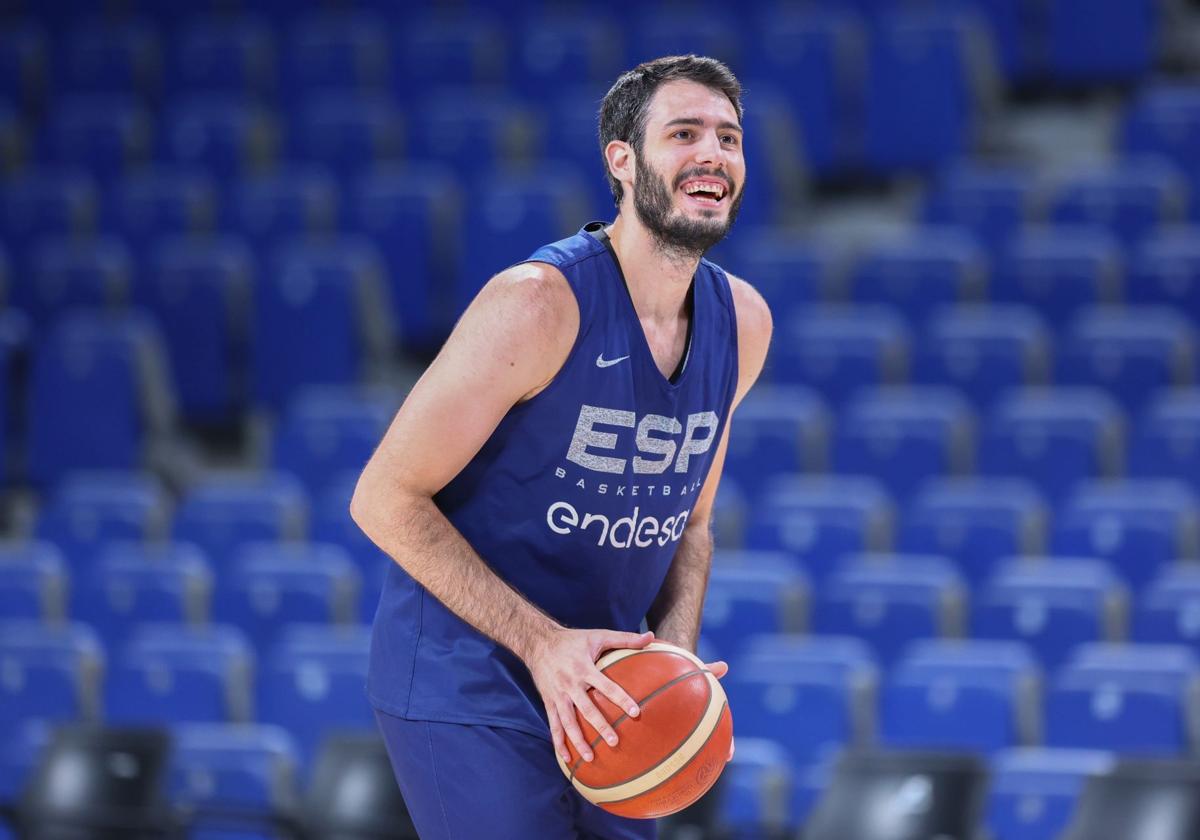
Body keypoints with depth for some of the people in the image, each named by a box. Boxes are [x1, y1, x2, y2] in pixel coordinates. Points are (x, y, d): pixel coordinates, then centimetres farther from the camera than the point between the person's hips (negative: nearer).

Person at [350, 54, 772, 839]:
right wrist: (541, 643, -24)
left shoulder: (743, 323, 2)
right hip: (468, 694, -7)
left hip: (597, 697, 7)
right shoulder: (537, 304, -20)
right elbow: (385, 498, -18)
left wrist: (675, 657, -5)